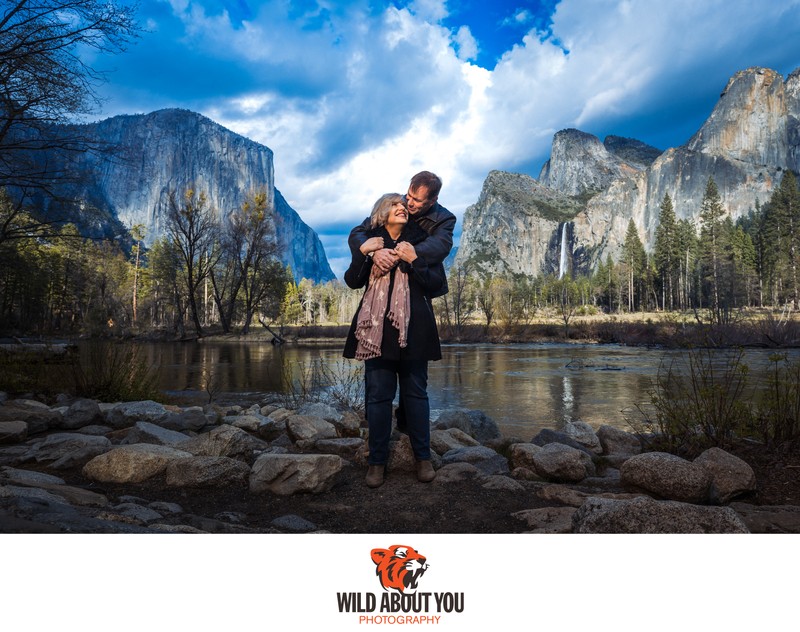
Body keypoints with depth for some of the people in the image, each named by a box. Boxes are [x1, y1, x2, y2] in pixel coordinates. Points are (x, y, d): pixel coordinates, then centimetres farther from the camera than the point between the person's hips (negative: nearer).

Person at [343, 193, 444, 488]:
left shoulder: (421, 242, 8)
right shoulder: (369, 242, 12)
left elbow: (436, 283, -2)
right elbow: (352, 281, 2)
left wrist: (413, 260, -13)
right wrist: (362, 252, -11)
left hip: (413, 330, -1)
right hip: (376, 329, 1)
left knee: (415, 392, 5)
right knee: (378, 395, 2)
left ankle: (423, 457, 16)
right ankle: (377, 461, 12)